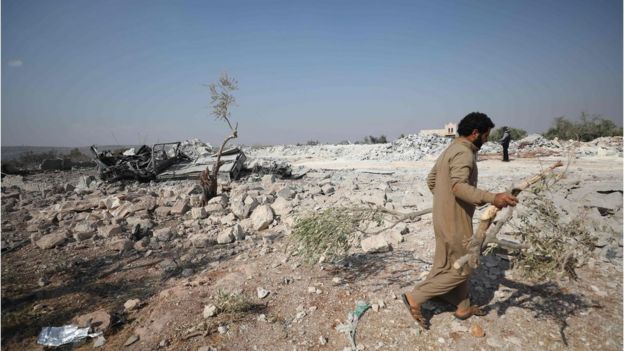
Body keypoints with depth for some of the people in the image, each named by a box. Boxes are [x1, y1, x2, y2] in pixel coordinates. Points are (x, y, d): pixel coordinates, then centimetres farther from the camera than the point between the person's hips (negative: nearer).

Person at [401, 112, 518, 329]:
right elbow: (459, 186, -37)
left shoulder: (451, 149, 12)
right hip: (455, 221, -10)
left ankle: (463, 307, 36)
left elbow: (431, 180, 19)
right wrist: (492, 198, -45)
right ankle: (416, 298, 5)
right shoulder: (464, 153, -20)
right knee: (461, 269, 4)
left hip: (445, 218, 10)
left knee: (454, 265, 20)